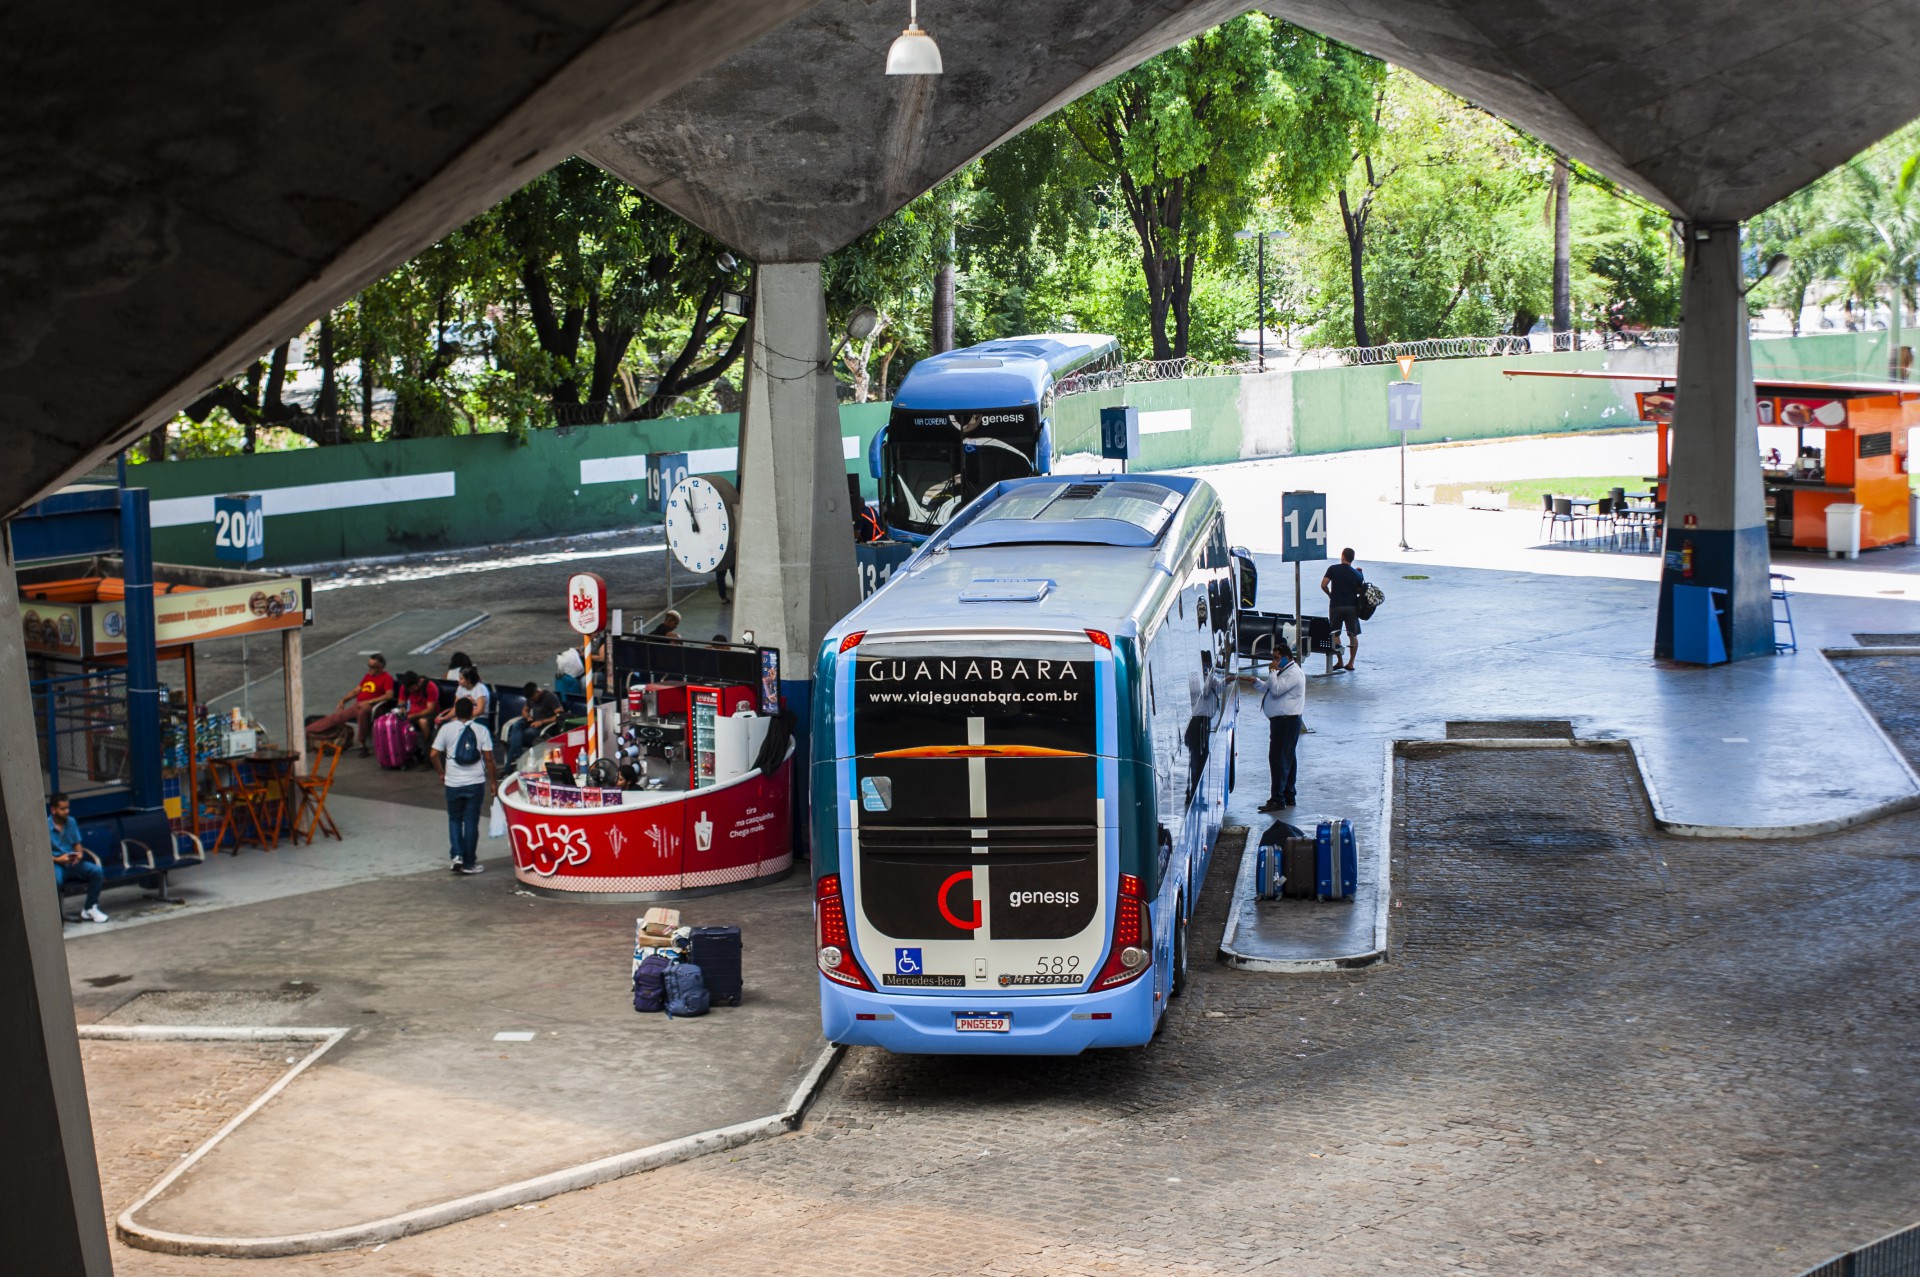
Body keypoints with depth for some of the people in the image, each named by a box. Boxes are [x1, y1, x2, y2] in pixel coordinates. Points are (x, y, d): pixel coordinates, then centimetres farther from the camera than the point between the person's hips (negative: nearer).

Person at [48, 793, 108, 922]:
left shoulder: (71, 822, 8)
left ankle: (90, 908, -4)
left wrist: (79, 853, -7)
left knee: (97, 871, -19)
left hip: (72, 862, 5)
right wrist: (58, 859, -21)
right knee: (56, 880, -39)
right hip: (55, 863, -5)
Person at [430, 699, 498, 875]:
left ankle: (457, 855, 1)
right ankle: (469, 863, 10)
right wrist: (493, 781, 4)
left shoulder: (447, 728, -3)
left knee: (454, 820, 17)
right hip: (475, 783, 0)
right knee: (471, 822, 6)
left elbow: (434, 755, -5)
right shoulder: (481, 730, -3)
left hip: (453, 783, 1)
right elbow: (488, 758, -5)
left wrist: (441, 773, 11)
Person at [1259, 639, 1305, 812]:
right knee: (1288, 759, 15)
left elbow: (1276, 689, -25)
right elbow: (1267, 688, 25)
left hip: (1287, 721, -11)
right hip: (1281, 720, 11)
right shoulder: (1285, 672, 19)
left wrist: (1272, 671, -15)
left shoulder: (1294, 673, -14)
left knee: (1278, 758, -13)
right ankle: (1288, 796, 22)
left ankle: (1278, 799, -16)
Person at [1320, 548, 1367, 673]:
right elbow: (1360, 591, 6)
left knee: (1335, 635, 11)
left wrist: (1330, 594, 9)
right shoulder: (1357, 574, 0)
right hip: (1352, 606, 1)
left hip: (1336, 605, -1)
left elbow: (1323, 585, -10)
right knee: (1353, 636, 9)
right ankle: (1351, 663, 7)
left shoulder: (1333, 569, -5)